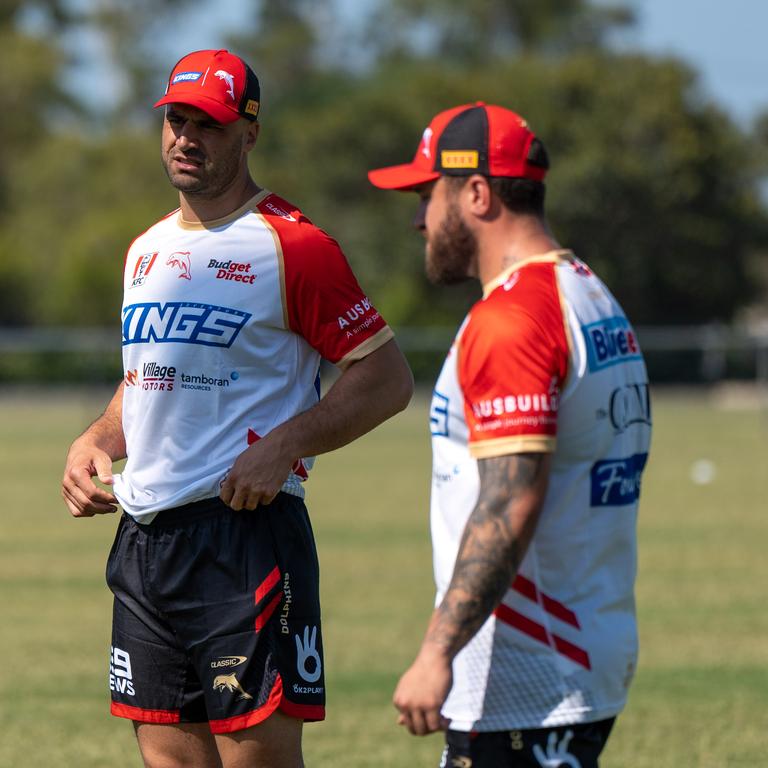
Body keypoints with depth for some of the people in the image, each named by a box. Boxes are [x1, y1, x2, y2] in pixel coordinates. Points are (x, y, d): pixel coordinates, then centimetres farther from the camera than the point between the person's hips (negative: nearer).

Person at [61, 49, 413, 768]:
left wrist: (282, 446, -18)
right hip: (143, 538, 7)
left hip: (244, 533, -7)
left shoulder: (290, 245, -6)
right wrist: (94, 440, 10)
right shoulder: (147, 250, 18)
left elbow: (387, 377, -8)